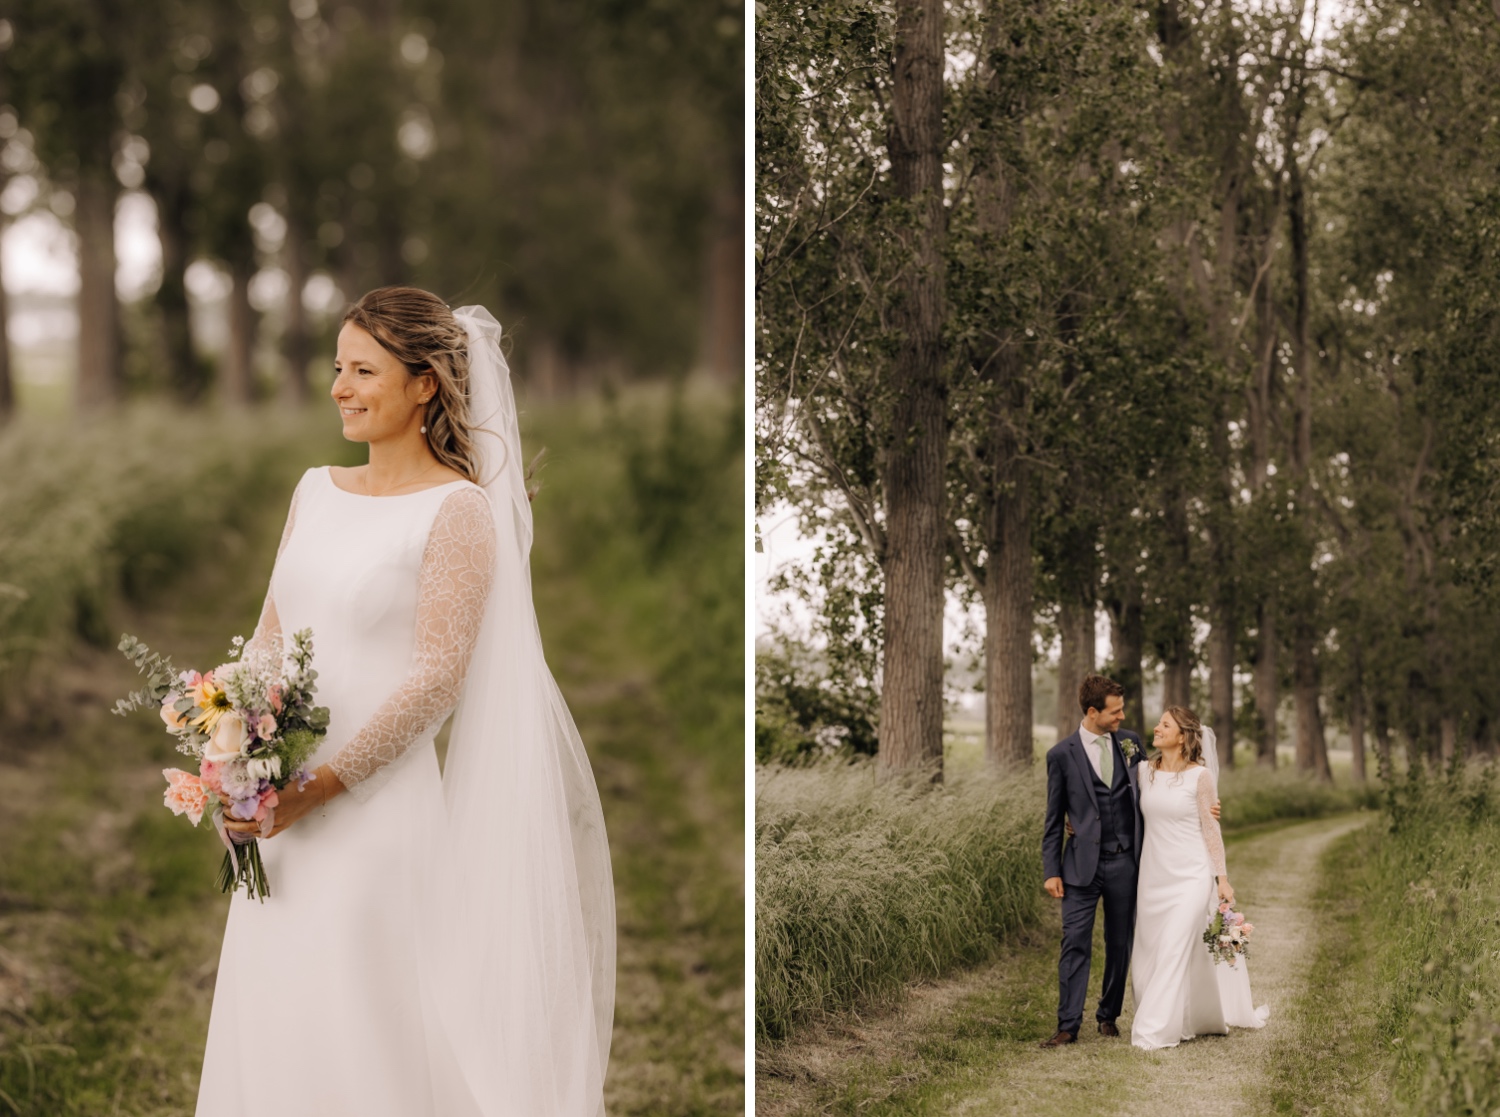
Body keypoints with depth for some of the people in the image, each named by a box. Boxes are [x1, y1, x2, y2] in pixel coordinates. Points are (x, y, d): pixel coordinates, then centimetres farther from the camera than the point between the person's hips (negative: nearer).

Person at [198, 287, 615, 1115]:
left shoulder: (458, 510, -9)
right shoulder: (315, 491, 11)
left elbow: (436, 678, -14)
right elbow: (269, 633, 14)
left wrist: (324, 784, -17)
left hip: (378, 805, -6)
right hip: (280, 811, 6)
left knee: (364, 1032, -2)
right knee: (269, 1021, 12)